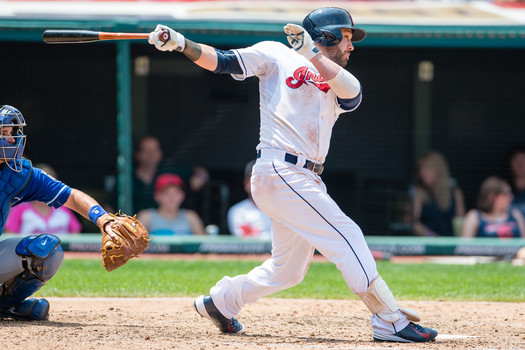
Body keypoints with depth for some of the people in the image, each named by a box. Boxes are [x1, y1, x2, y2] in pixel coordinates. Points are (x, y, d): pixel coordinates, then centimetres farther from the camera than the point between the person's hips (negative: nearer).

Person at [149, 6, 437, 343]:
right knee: (346, 236, -13)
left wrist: (311, 54, -18)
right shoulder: (276, 56, 4)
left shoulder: (335, 83, 18)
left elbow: (353, 93, -6)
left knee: (287, 270, 14)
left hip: (306, 181, 8)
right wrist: (181, 43, -19)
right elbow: (222, 61, -2)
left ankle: (220, 301, 33)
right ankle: (391, 321, -13)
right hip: (280, 172, -8)